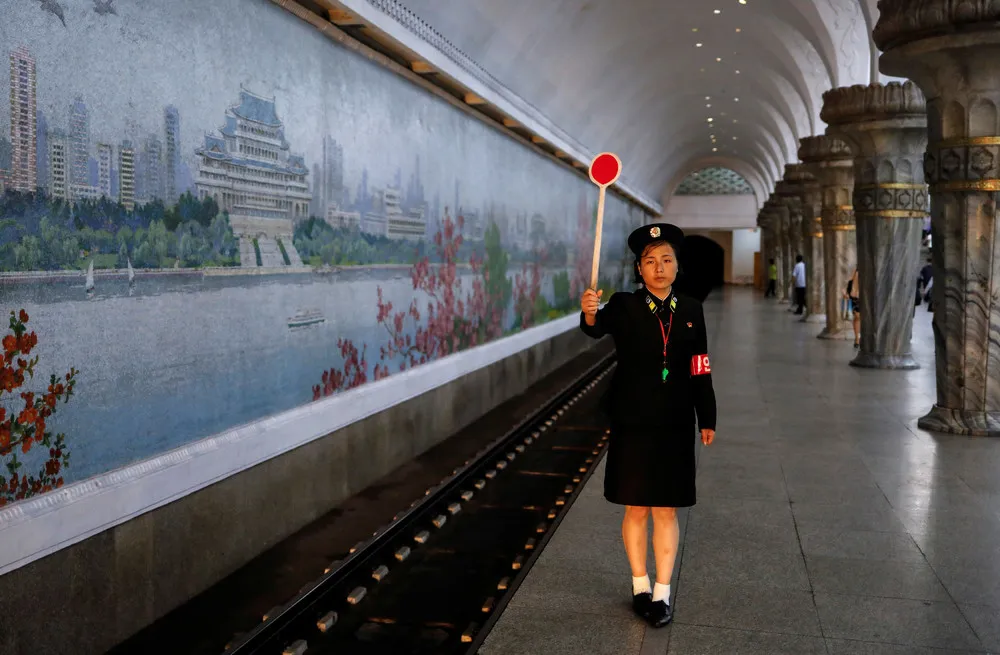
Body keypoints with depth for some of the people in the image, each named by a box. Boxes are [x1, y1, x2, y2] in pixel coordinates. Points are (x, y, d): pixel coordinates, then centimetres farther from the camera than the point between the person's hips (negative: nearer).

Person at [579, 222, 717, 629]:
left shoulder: (691, 311, 3)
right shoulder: (625, 306, -5)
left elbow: (700, 370, 6)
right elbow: (599, 328, -28)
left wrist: (707, 420, 6)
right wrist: (590, 314, -50)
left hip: (675, 426, 2)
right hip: (632, 423, -1)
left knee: (666, 511, 8)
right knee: (636, 509, 9)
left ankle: (662, 593, 20)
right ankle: (640, 586, 27)